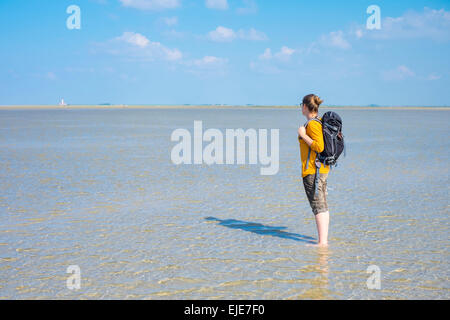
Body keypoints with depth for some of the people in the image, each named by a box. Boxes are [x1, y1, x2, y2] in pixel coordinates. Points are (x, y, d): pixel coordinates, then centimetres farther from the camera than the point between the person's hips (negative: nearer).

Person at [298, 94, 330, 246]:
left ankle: (322, 242, -9)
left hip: (312, 169, -10)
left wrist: (303, 135, -15)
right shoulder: (320, 121, 14)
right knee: (322, 205, 11)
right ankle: (324, 239, 16)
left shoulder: (312, 124, -15)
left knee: (318, 205, -9)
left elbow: (319, 147, -23)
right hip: (323, 168, 10)